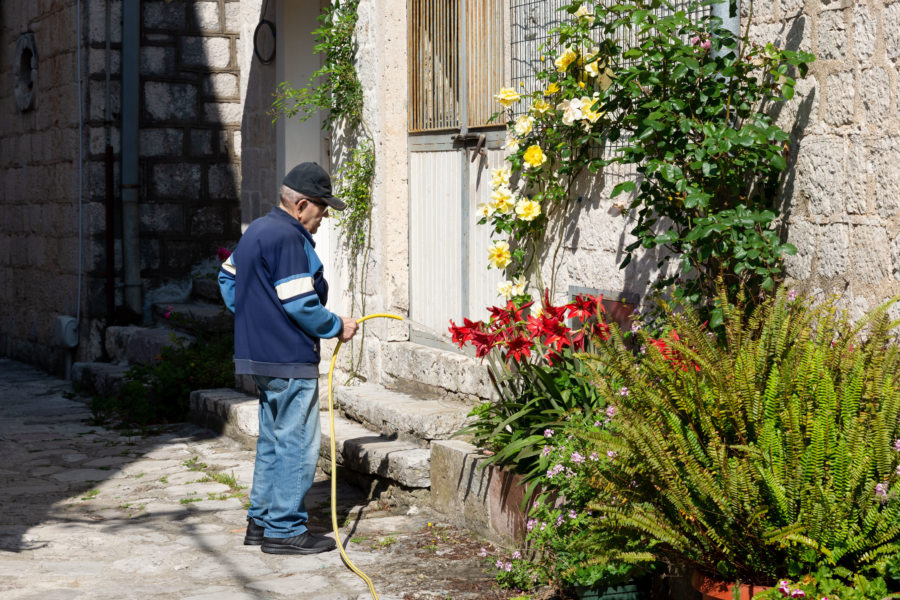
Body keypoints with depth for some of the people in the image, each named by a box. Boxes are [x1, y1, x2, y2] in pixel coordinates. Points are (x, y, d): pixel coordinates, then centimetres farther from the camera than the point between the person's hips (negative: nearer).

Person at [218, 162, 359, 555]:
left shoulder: (257, 231, 15)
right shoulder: (287, 238, -18)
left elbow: (228, 278, 25)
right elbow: (299, 304, -21)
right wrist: (337, 327, -8)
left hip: (260, 355, 11)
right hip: (289, 360, -11)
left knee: (273, 440, 17)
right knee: (298, 443, -4)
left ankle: (261, 520, 23)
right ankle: (285, 529, 0)